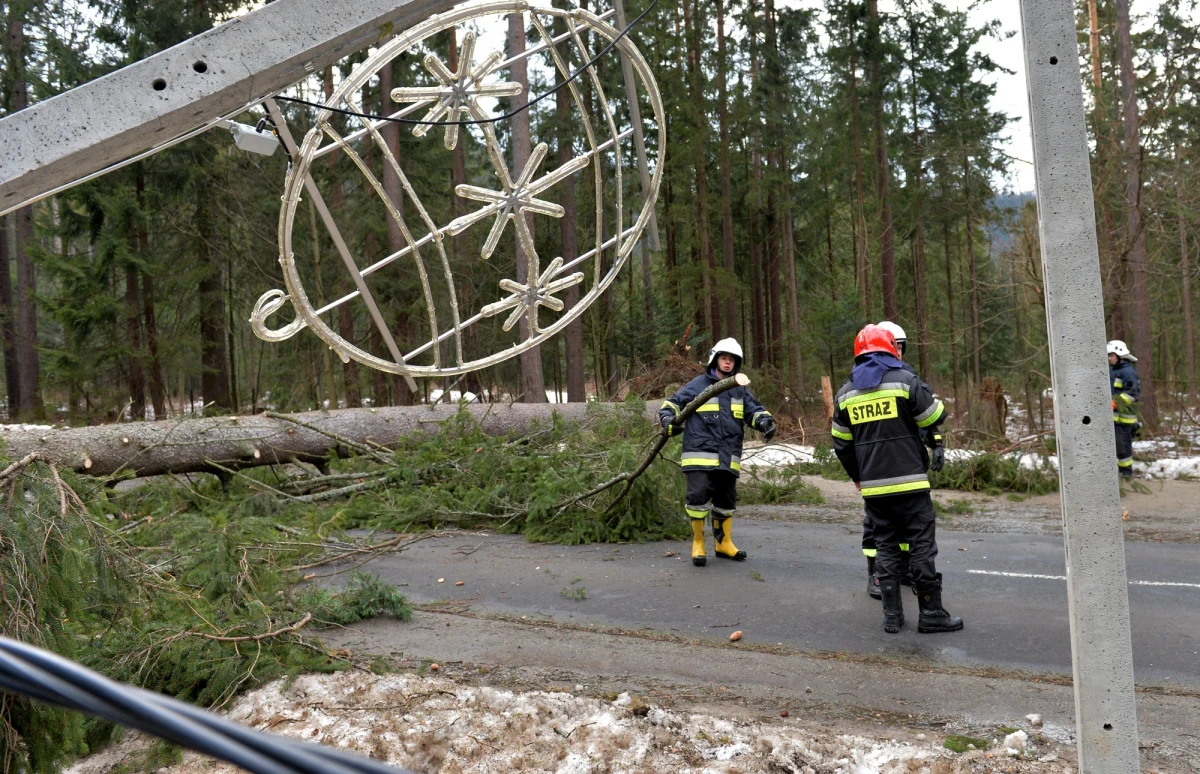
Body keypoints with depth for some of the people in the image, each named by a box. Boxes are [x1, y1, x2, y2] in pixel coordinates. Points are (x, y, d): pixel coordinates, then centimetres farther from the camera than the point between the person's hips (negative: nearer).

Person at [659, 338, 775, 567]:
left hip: (728, 459, 5)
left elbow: (754, 410, 12)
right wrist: (668, 420, -15)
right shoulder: (698, 385, 1)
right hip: (700, 455, -5)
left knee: (726, 501, 14)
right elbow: (672, 403, 4)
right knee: (698, 497, -13)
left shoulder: (740, 390, 15)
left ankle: (723, 542, 30)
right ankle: (698, 543, 4)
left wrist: (765, 421, -9)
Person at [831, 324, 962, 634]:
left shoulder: (846, 392, 9)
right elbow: (935, 420, 0)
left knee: (885, 545, 11)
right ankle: (931, 613, 6)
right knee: (922, 545, 3)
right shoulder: (905, 380, -6)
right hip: (909, 481, -4)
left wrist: (856, 476, 26)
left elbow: (841, 443, 14)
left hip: (873, 486, 4)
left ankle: (892, 614, 11)